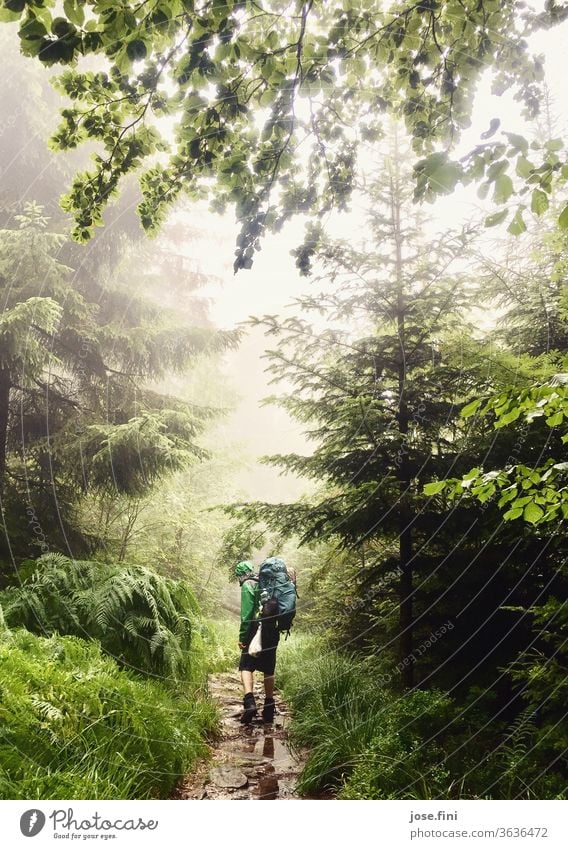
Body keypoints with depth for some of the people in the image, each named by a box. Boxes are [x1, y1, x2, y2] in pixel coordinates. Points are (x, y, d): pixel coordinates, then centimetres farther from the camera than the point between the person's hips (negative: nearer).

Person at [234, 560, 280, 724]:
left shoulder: (248, 585, -4)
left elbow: (246, 614, -13)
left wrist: (242, 637, -12)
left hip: (255, 632, -6)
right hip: (272, 633, 6)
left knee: (246, 667, -2)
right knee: (269, 670, 12)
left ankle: (249, 702, -20)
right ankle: (269, 709, 16)